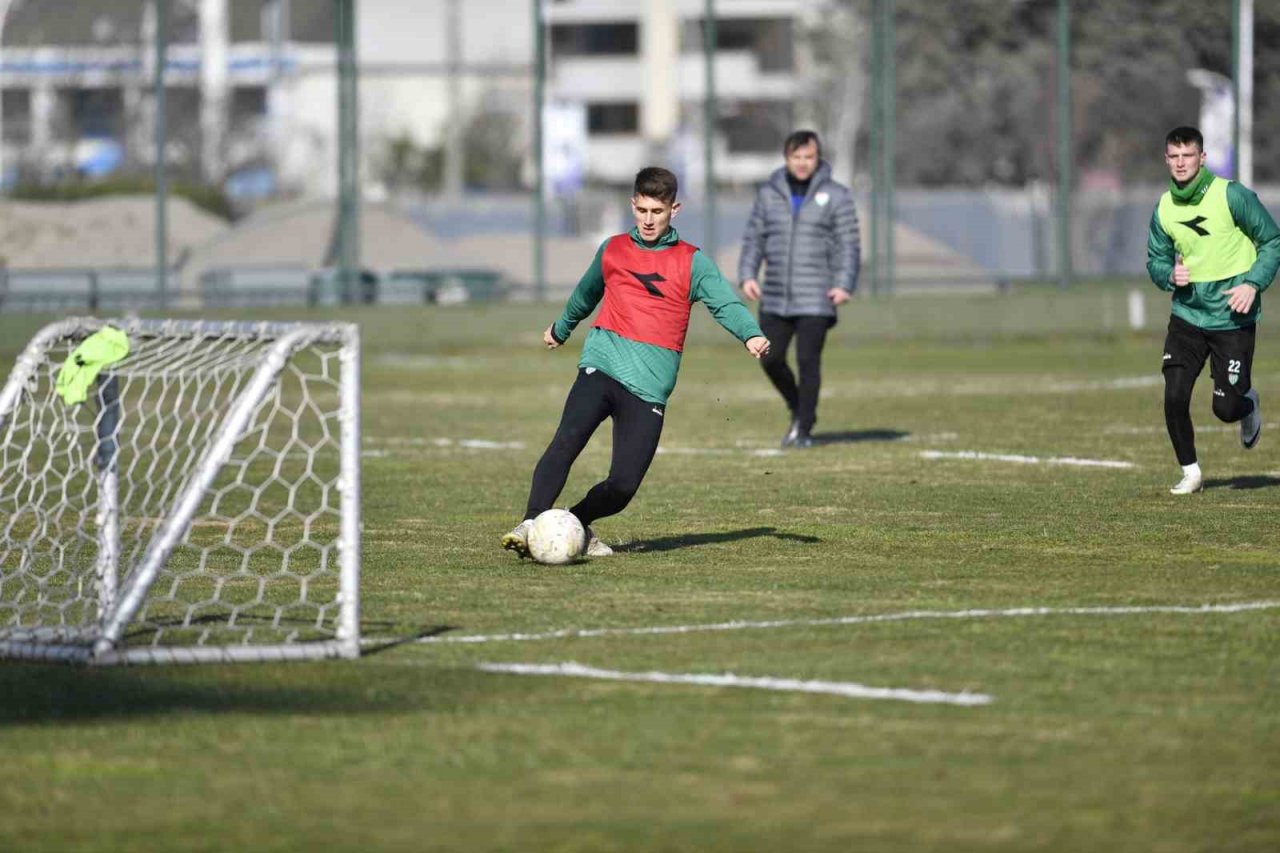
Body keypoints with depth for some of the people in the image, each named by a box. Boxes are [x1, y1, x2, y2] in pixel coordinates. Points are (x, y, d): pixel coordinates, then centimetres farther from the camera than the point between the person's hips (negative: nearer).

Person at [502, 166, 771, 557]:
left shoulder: (692, 262, 7)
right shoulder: (612, 250, 15)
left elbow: (725, 303, -7)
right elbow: (586, 293, 35)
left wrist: (751, 334, -28)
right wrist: (562, 328, 52)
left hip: (650, 387, -1)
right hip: (601, 366, 1)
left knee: (623, 485, -9)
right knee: (567, 440, -26)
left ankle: (576, 525, 18)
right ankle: (531, 524, -28)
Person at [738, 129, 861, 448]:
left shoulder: (835, 196, 1)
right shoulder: (769, 194, 9)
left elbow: (849, 245, -2)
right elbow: (753, 238, 11)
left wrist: (844, 284, -14)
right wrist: (747, 275, -4)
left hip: (815, 300, -3)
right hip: (775, 298, 3)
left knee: (808, 362, -8)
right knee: (770, 359, 2)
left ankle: (804, 428, 3)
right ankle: (797, 409, 26)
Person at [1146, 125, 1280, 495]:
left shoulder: (1231, 196, -11)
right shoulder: (1164, 209, 1)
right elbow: (1155, 259, 14)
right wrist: (1170, 275, -9)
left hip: (1232, 316, -3)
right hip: (1187, 315, 3)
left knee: (1226, 408, -4)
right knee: (1174, 397, -10)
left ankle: (1249, 404, 34)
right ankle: (1190, 473, 9)